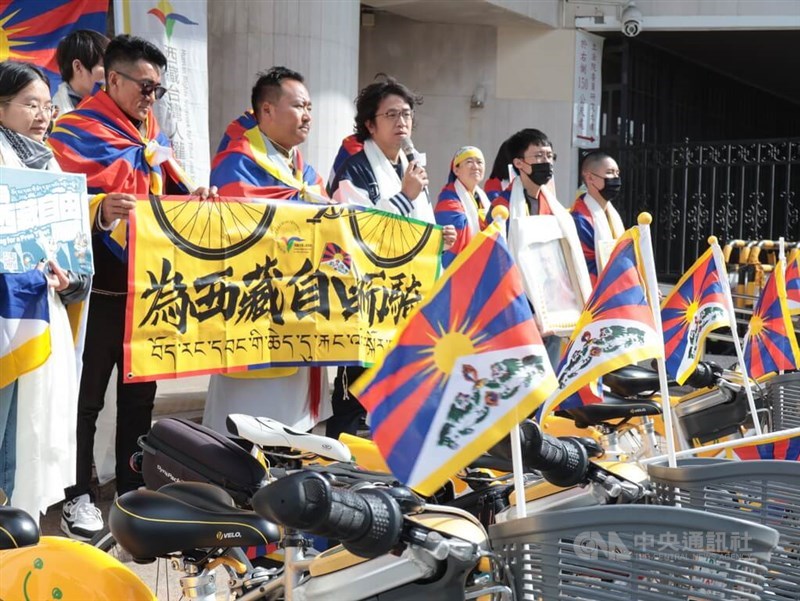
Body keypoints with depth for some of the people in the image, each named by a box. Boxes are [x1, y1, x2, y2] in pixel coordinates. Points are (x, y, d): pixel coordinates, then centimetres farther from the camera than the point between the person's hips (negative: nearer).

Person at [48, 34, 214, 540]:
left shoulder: (152, 134, 15)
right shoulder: (76, 132, -8)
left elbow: (169, 193, 18)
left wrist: (193, 198, -3)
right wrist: (100, 211, -34)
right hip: (99, 287, -7)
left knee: (140, 390, 14)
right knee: (87, 395, 1)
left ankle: (134, 484, 25)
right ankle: (78, 495, 10)